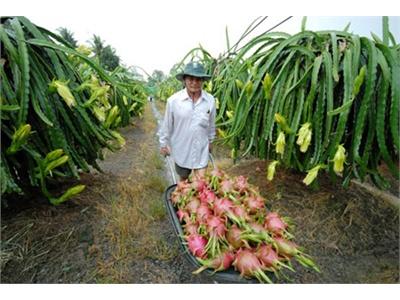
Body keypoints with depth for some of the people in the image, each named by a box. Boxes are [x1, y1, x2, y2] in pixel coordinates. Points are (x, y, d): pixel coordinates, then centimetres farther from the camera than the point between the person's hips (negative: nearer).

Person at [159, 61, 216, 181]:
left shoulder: (210, 100, -10)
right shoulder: (173, 100, -16)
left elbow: (211, 124, 4)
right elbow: (167, 124, -4)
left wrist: (210, 140, 15)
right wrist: (163, 144, 3)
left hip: (201, 149, 1)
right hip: (181, 149, 0)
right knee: (183, 178, 20)